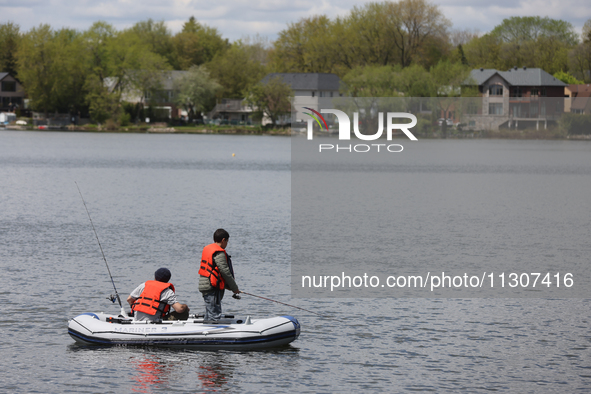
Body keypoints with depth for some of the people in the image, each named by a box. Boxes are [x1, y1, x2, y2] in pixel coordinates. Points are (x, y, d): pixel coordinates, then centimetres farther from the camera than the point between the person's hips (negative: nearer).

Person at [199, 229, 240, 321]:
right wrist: (235, 288, -5)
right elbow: (225, 272, -15)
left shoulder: (207, 249, 16)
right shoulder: (219, 253, -14)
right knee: (214, 316, -10)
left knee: (209, 315, 16)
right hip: (213, 288, -10)